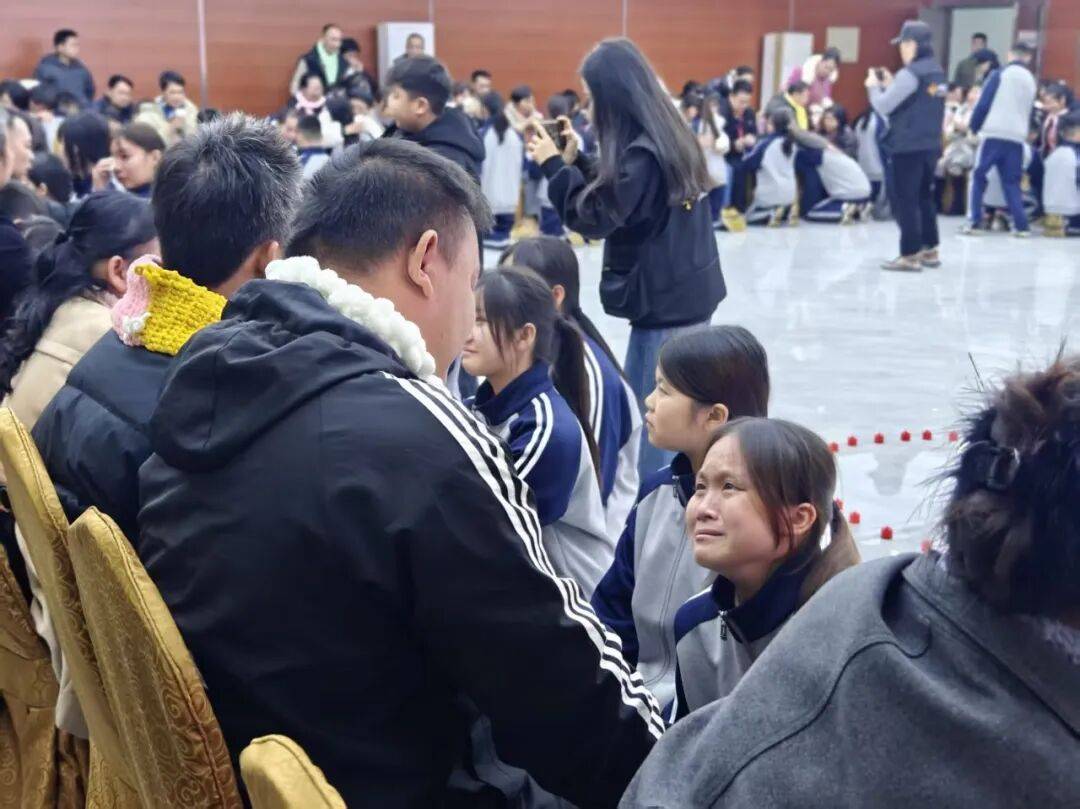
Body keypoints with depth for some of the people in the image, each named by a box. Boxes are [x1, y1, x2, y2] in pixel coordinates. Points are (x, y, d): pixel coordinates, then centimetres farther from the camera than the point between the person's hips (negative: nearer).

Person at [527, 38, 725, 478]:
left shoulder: (643, 153, -20)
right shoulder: (666, 136, 10)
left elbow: (594, 217, -17)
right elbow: (613, 193, 17)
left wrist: (553, 165, -9)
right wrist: (575, 157, 12)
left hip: (665, 301, -10)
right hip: (686, 293, 10)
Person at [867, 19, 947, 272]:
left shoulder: (911, 73, -15)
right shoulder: (937, 72, 12)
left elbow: (883, 107, -14)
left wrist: (874, 86, 4)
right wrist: (890, 84, 15)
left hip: (907, 148, -9)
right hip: (930, 146, 9)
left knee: (904, 201, -3)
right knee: (924, 198, 17)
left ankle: (910, 255, -3)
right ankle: (929, 250, 22)